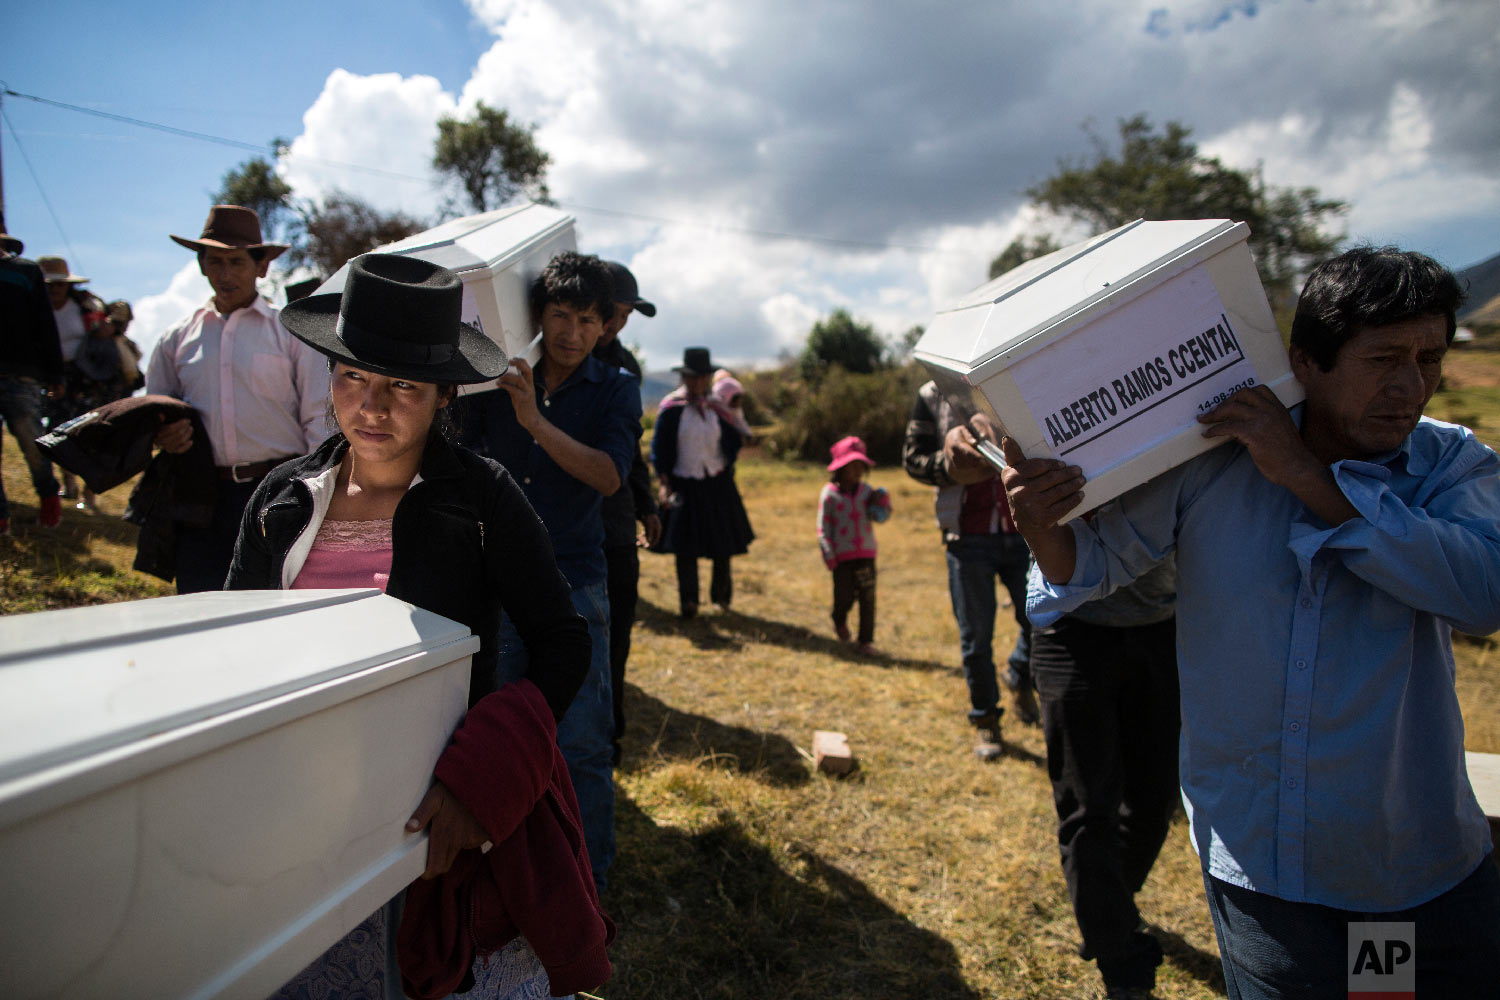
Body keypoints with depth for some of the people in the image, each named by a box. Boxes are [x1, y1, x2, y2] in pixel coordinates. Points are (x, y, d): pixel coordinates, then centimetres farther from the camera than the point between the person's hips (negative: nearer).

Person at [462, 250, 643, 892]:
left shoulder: (615, 390, 2)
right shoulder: (498, 381, 8)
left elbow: (609, 475, -15)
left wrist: (537, 420, -23)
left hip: (574, 582, -2)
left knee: (582, 742, 0)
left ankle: (588, 875, 18)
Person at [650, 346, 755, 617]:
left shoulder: (717, 409, 4)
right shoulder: (671, 408, -4)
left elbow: (734, 443, 5)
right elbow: (659, 449, -5)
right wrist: (664, 482, -13)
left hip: (717, 485, 3)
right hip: (684, 485, -3)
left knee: (722, 545, 10)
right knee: (685, 545, -4)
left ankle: (721, 594, 30)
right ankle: (688, 601, 5)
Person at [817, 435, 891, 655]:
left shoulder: (866, 491, 8)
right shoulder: (829, 493, -3)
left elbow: (879, 518, 13)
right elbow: (823, 527, -4)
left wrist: (882, 509, -10)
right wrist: (828, 554, -11)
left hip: (866, 554, 3)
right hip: (842, 555, -3)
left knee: (868, 598, -1)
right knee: (845, 596, 4)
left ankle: (866, 641, 9)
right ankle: (840, 621, 38)